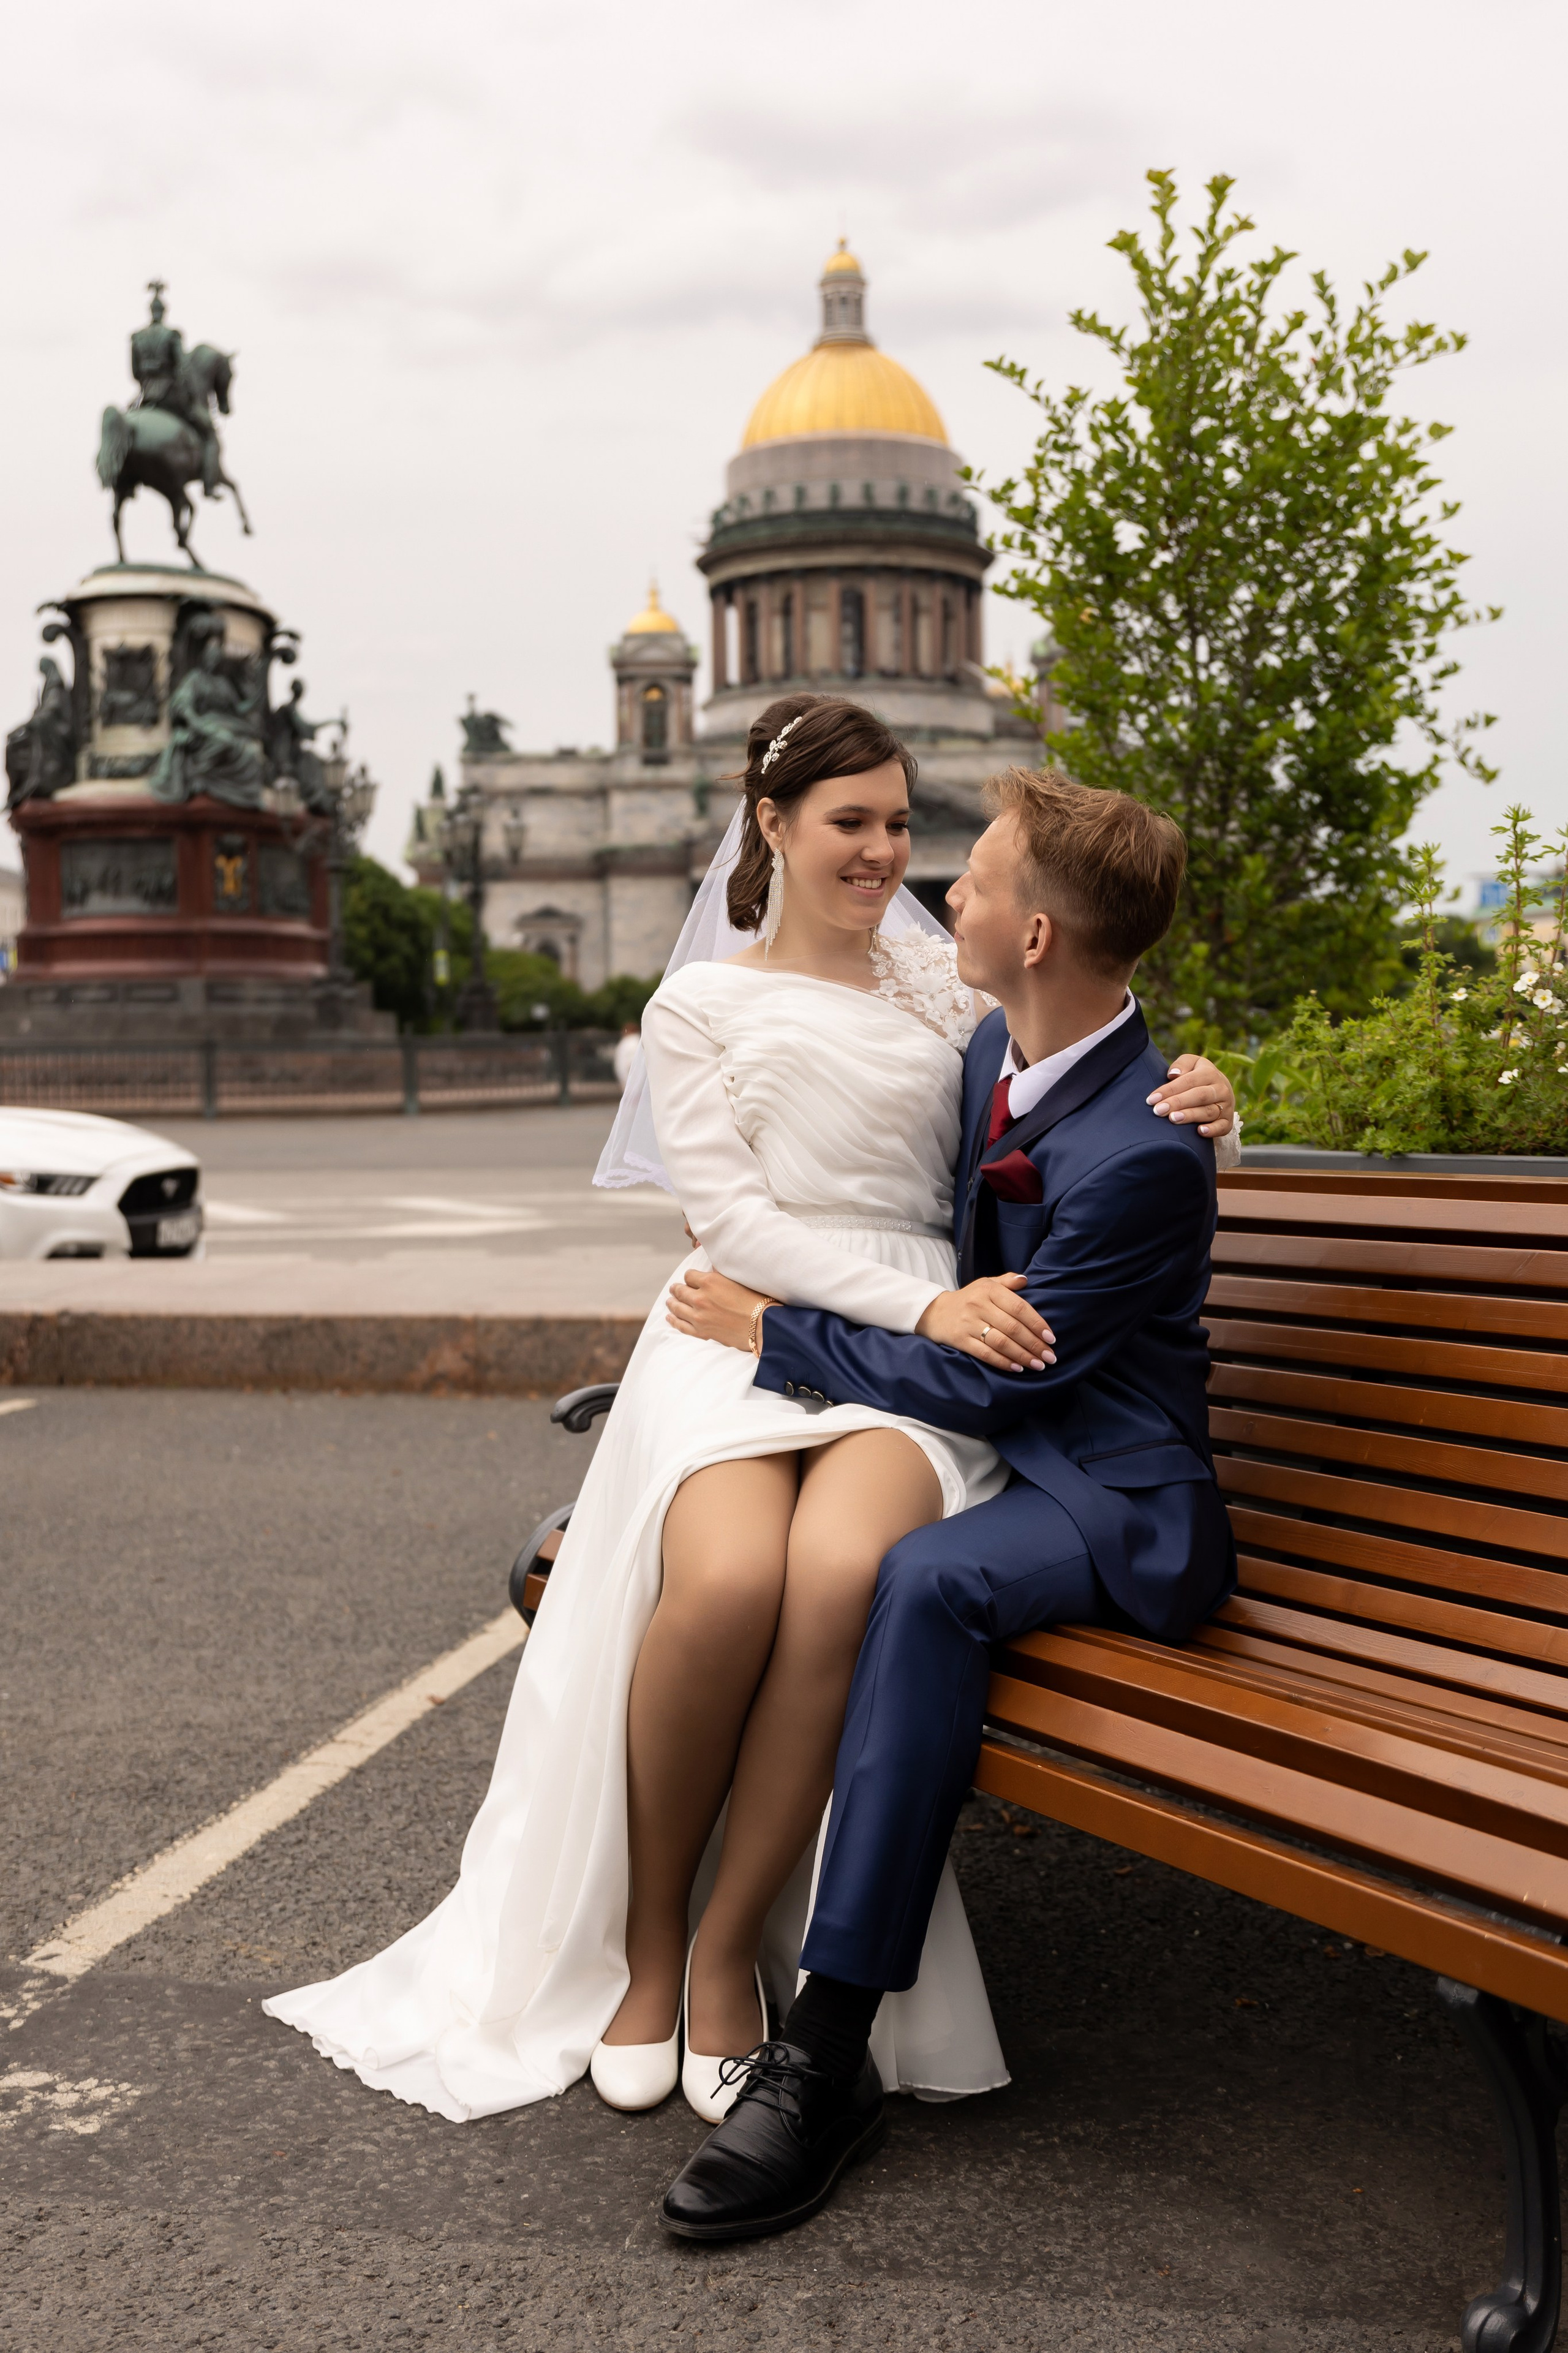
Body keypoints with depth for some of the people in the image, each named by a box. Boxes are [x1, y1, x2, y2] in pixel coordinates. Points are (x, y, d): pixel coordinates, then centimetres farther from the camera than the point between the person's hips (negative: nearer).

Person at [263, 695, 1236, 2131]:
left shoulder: (944, 981, 18)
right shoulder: (700, 1007, 12)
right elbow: (733, 1218, 0)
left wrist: (1195, 1108, -3)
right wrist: (923, 1305, -14)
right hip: (741, 1330, -1)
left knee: (841, 1573, -33)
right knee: (725, 1582, -33)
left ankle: (730, 1949, -13)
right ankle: (645, 1936, -7)